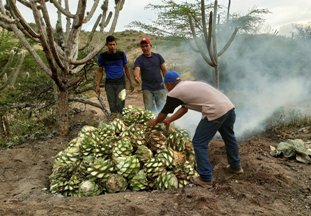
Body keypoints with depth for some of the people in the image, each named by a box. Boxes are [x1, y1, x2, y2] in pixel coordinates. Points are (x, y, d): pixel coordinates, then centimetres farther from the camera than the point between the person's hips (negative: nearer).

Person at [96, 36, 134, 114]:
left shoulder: (122, 54, 3)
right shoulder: (102, 56, 2)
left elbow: (126, 68, 11)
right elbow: (100, 71, 8)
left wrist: (131, 82, 8)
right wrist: (98, 86, 0)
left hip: (120, 83, 0)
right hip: (109, 84, 1)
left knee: (120, 104, -9)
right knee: (112, 105, -1)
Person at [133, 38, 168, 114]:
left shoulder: (158, 56, 8)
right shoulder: (139, 60, 1)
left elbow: (164, 70, 9)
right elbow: (137, 70, -17)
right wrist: (136, 76, -40)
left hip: (159, 87, 1)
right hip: (147, 89, -1)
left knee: (162, 108, 5)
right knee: (149, 109, 3)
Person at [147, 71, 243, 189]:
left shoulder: (174, 93, 0)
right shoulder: (188, 85, 26)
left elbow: (164, 113, 13)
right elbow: (184, 109, 34)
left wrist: (156, 121, 34)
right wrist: (169, 120, 39)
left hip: (215, 113, -9)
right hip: (229, 106, 9)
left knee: (199, 144, 5)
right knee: (229, 137, 28)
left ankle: (206, 179, 11)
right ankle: (235, 167, 48)